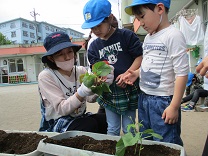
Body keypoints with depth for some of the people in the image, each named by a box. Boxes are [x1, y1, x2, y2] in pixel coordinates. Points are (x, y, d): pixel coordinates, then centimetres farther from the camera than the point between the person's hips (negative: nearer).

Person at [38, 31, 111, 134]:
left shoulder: (81, 71, 0)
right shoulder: (45, 76, -12)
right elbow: (61, 109, -19)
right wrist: (82, 91, -33)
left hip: (79, 118, 5)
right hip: (56, 124, -4)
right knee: (90, 124, -28)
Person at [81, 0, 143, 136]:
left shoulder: (126, 36, -6)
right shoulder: (94, 47, 7)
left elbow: (140, 57, -8)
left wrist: (127, 74, -19)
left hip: (129, 91, -3)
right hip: (108, 94, 3)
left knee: (128, 129, 10)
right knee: (112, 130, 12)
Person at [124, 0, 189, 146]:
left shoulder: (173, 35, -15)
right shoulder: (148, 37, 10)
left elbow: (182, 73, -18)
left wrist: (174, 106, -19)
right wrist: (137, 73, 2)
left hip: (163, 100, -8)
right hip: (144, 98, 8)